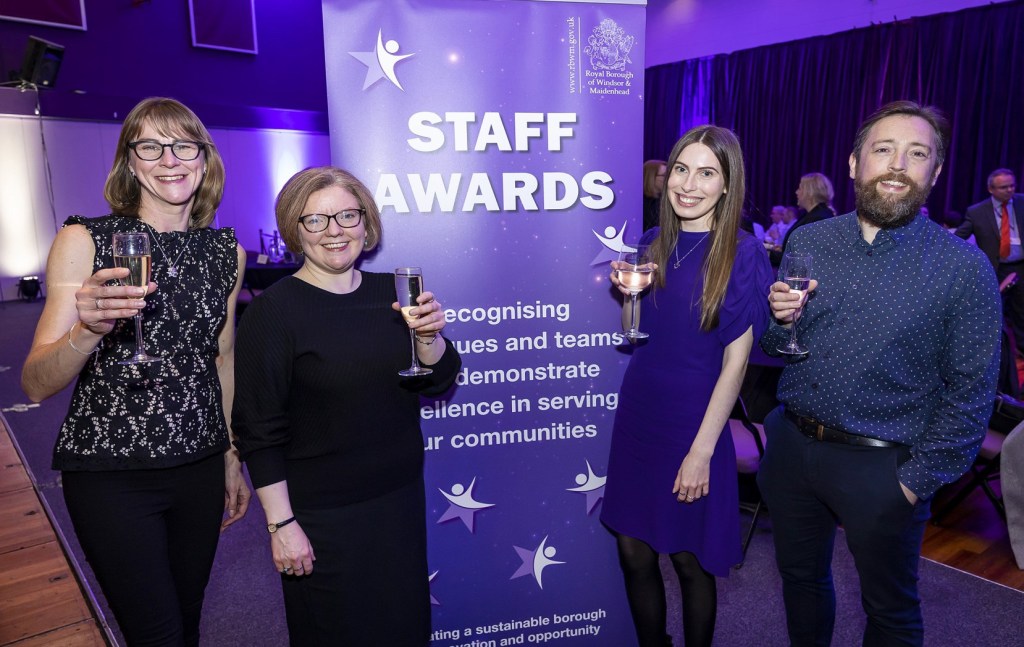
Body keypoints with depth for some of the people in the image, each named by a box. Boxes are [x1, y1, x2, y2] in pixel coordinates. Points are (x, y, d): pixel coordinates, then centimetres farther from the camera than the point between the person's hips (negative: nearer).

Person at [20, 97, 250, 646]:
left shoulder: (227, 253, 3)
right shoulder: (85, 241, -8)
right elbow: (35, 385, -12)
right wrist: (87, 330, -32)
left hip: (200, 466, 4)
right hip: (111, 472, -3)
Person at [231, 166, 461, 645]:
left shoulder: (391, 292, 2)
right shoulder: (273, 311, -12)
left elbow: (437, 383, 3)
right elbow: (259, 431, -11)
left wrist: (428, 335, -16)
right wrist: (281, 523, -11)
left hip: (401, 499, 5)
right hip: (320, 516, -4)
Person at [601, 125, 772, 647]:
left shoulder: (742, 253, -10)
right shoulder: (654, 243, 4)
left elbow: (736, 360, -12)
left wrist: (702, 449, -14)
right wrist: (629, 292, -9)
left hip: (692, 423, -5)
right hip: (636, 416, 5)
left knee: (689, 559, 11)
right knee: (633, 552, 12)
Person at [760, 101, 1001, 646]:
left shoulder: (964, 268, -11)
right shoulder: (806, 242, 0)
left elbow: (970, 391, -8)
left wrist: (918, 479, -11)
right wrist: (780, 319, -15)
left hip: (880, 465, -3)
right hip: (792, 446, 4)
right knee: (799, 577, 22)